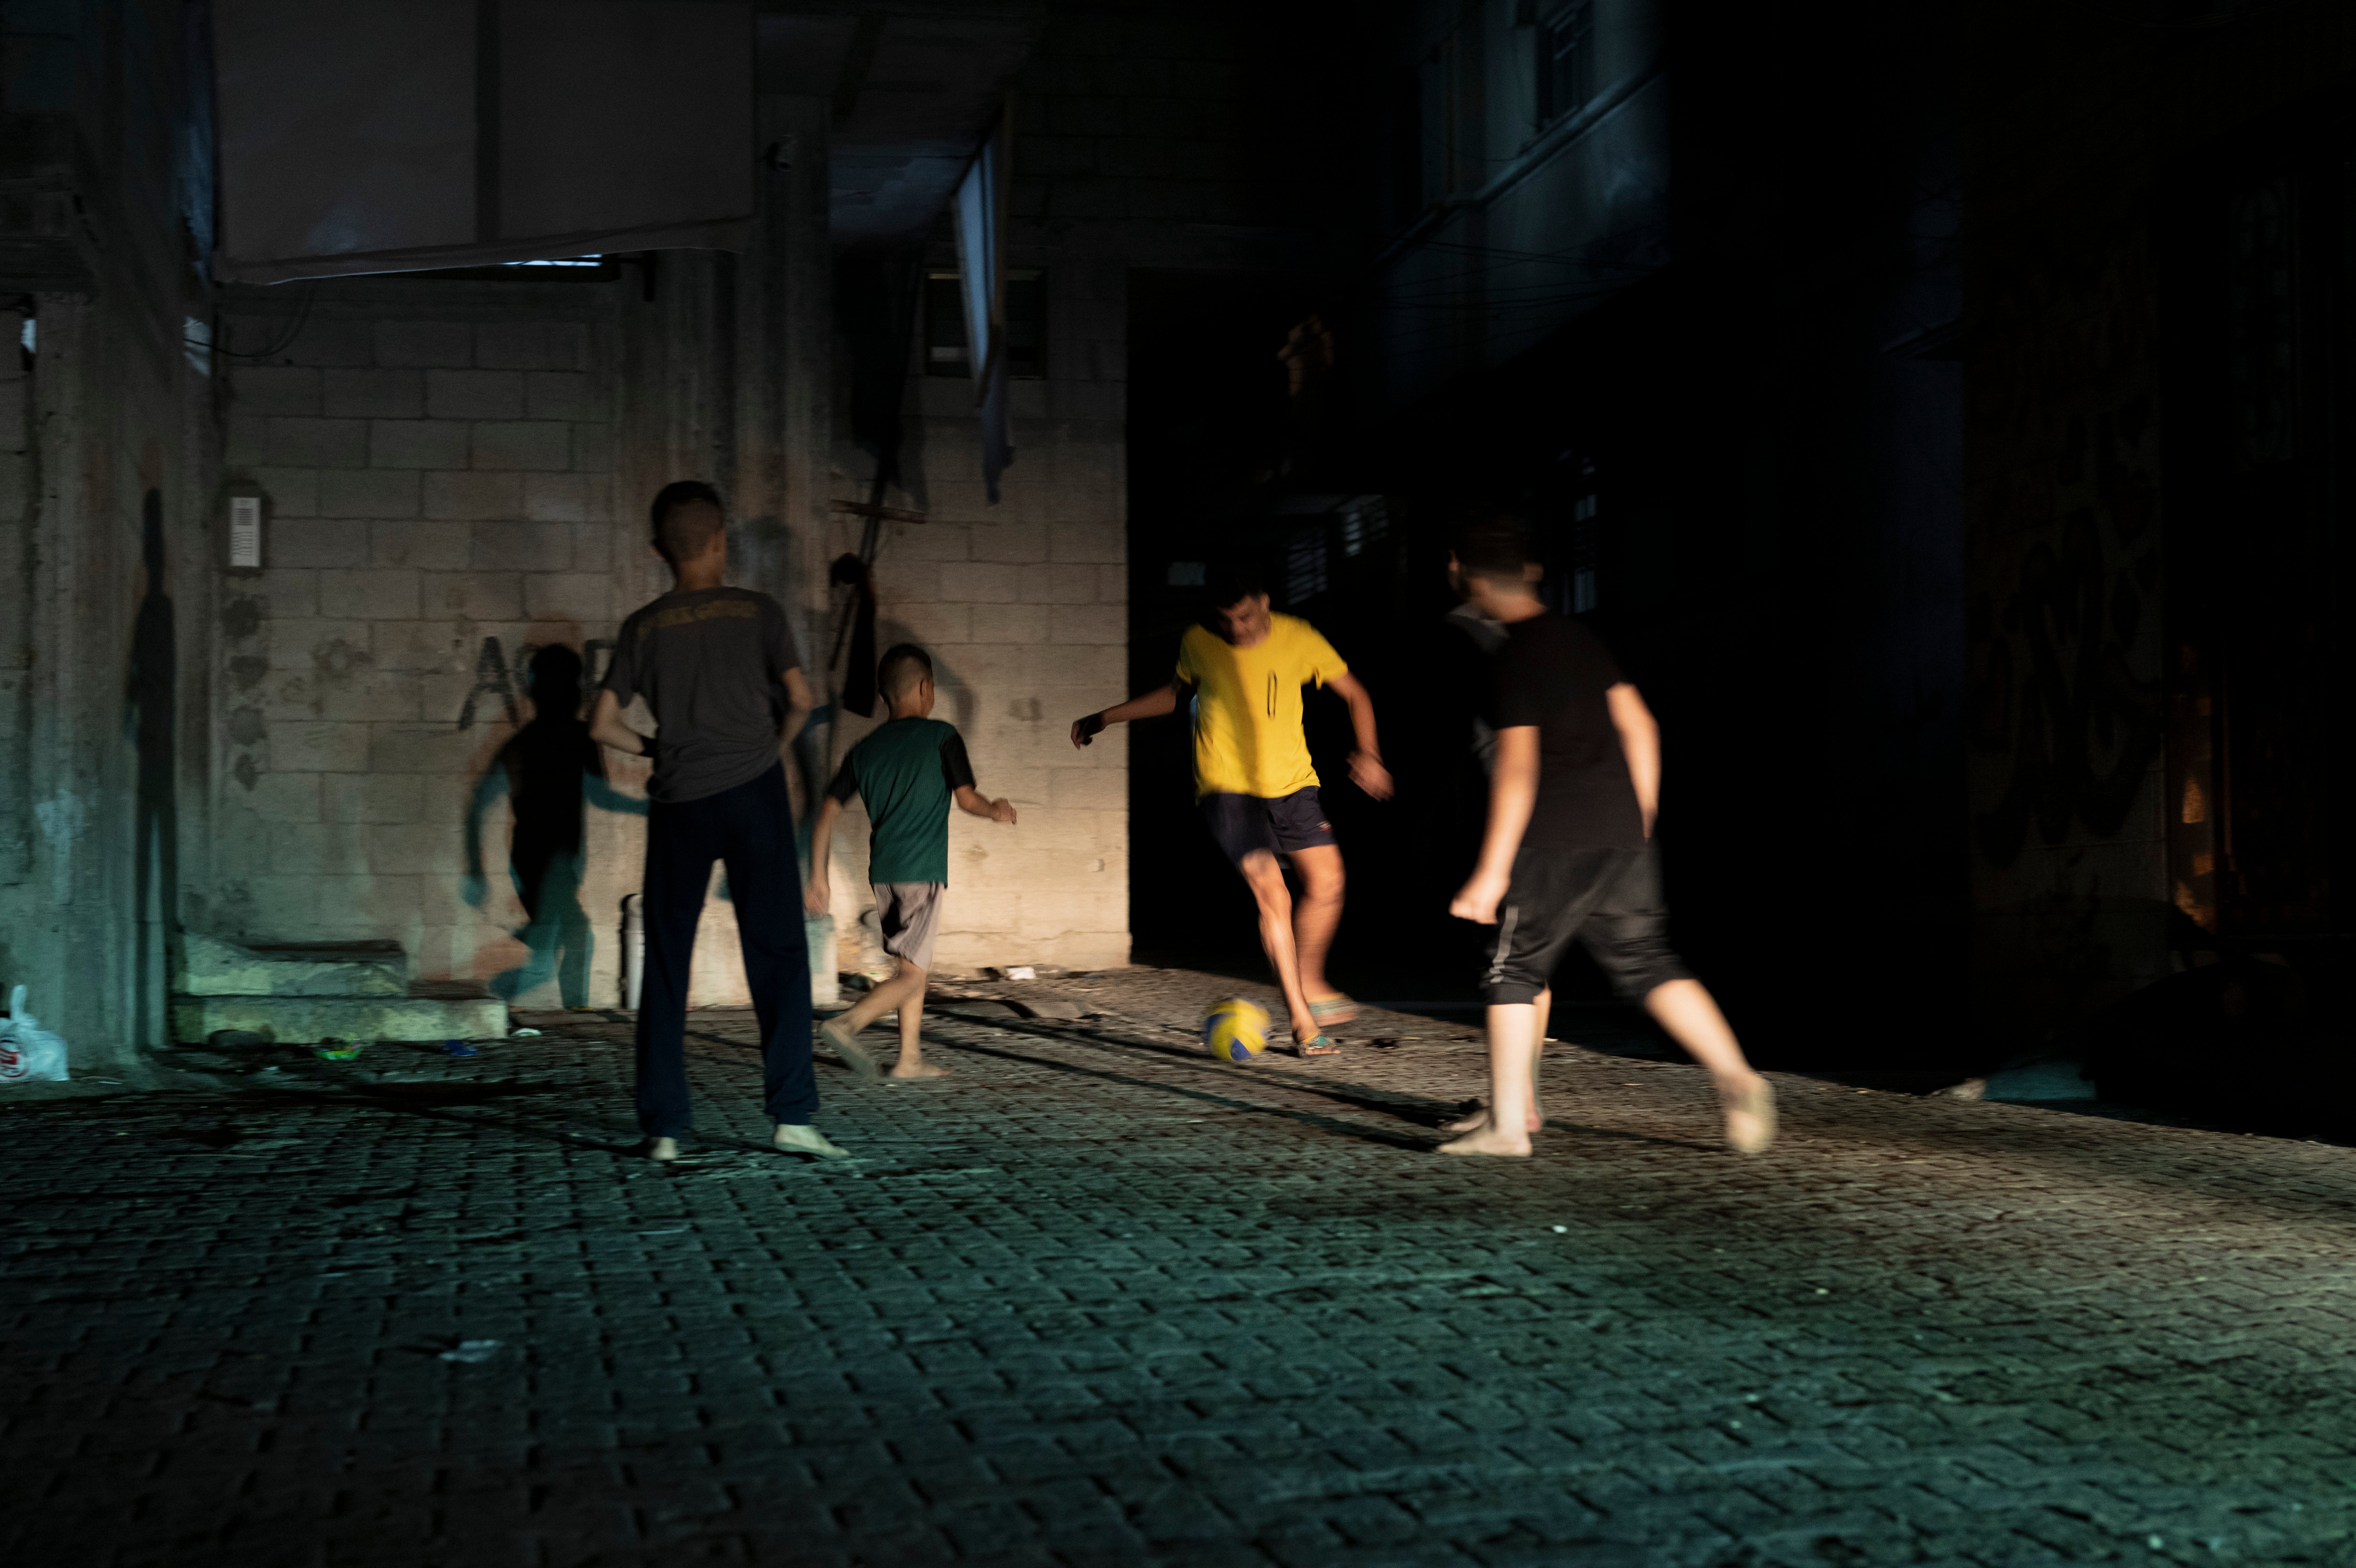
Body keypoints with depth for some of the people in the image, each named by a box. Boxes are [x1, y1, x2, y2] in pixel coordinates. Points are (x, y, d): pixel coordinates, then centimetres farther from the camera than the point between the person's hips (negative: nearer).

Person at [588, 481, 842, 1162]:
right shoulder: (758, 611, 3)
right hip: (753, 793, -1)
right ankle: (792, 1114, -5)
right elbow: (800, 699, -3)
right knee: (778, 955, 2)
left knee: (666, 965, 7)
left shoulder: (644, 627, 7)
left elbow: (603, 724, 1)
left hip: (679, 805, 1)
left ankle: (664, 1127, 6)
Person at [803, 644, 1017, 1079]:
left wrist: (818, 879, 8)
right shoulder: (942, 737, -3)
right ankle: (847, 1024, -26)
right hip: (923, 872, -6)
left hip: (883, 874, 6)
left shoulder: (865, 749, 11)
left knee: (913, 966, 18)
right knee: (912, 974, -6)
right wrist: (997, 811, 17)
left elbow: (827, 814, 5)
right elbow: (967, 799, -4)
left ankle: (910, 1060, 18)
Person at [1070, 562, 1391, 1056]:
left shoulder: (1299, 639, -6)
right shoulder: (1198, 642, -5)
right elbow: (1179, 692, 15)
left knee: (1327, 882, 1)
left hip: (1292, 782, 3)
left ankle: (1309, 984, 27)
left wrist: (1368, 752, -13)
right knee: (1273, 897, -16)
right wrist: (1105, 718, 16)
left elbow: (1355, 695, 3)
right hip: (1228, 787, -3)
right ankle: (1302, 1020, -9)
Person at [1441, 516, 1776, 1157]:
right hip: (1622, 838, 7)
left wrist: (1492, 870, -16)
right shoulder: (1581, 639, 11)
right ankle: (1737, 1079, 2)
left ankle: (1507, 1122, 6)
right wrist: (1642, 819, 23)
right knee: (1649, 965, 13)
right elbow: (1639, 725, 15)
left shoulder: (1509, 658, -12)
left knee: (1516, 971, 5)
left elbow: (1518, 770, -18)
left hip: (1552, 845, -7)